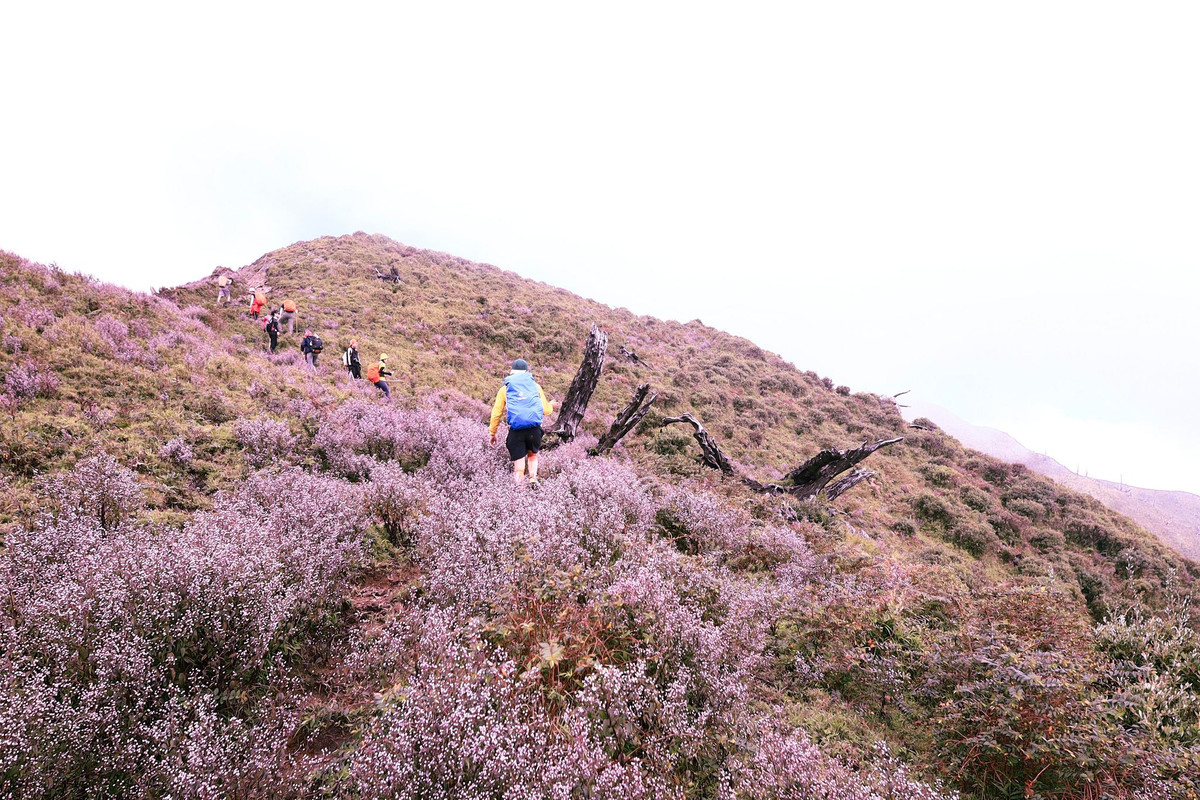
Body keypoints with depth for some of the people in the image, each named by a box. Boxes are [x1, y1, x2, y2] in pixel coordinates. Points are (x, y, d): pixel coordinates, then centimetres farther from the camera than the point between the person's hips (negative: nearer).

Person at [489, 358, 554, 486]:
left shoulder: (505, 389, 13)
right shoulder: (535, 385, 14)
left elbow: (496, 413, 11)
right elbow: (546, 410, 15)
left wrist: (492, 433, 20)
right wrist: (551, 406, 38)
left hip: (516, 430, -1)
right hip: (534, 428, 1)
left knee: (519, 467, 4)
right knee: (532, 454, 26)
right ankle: (533, 477, 3)